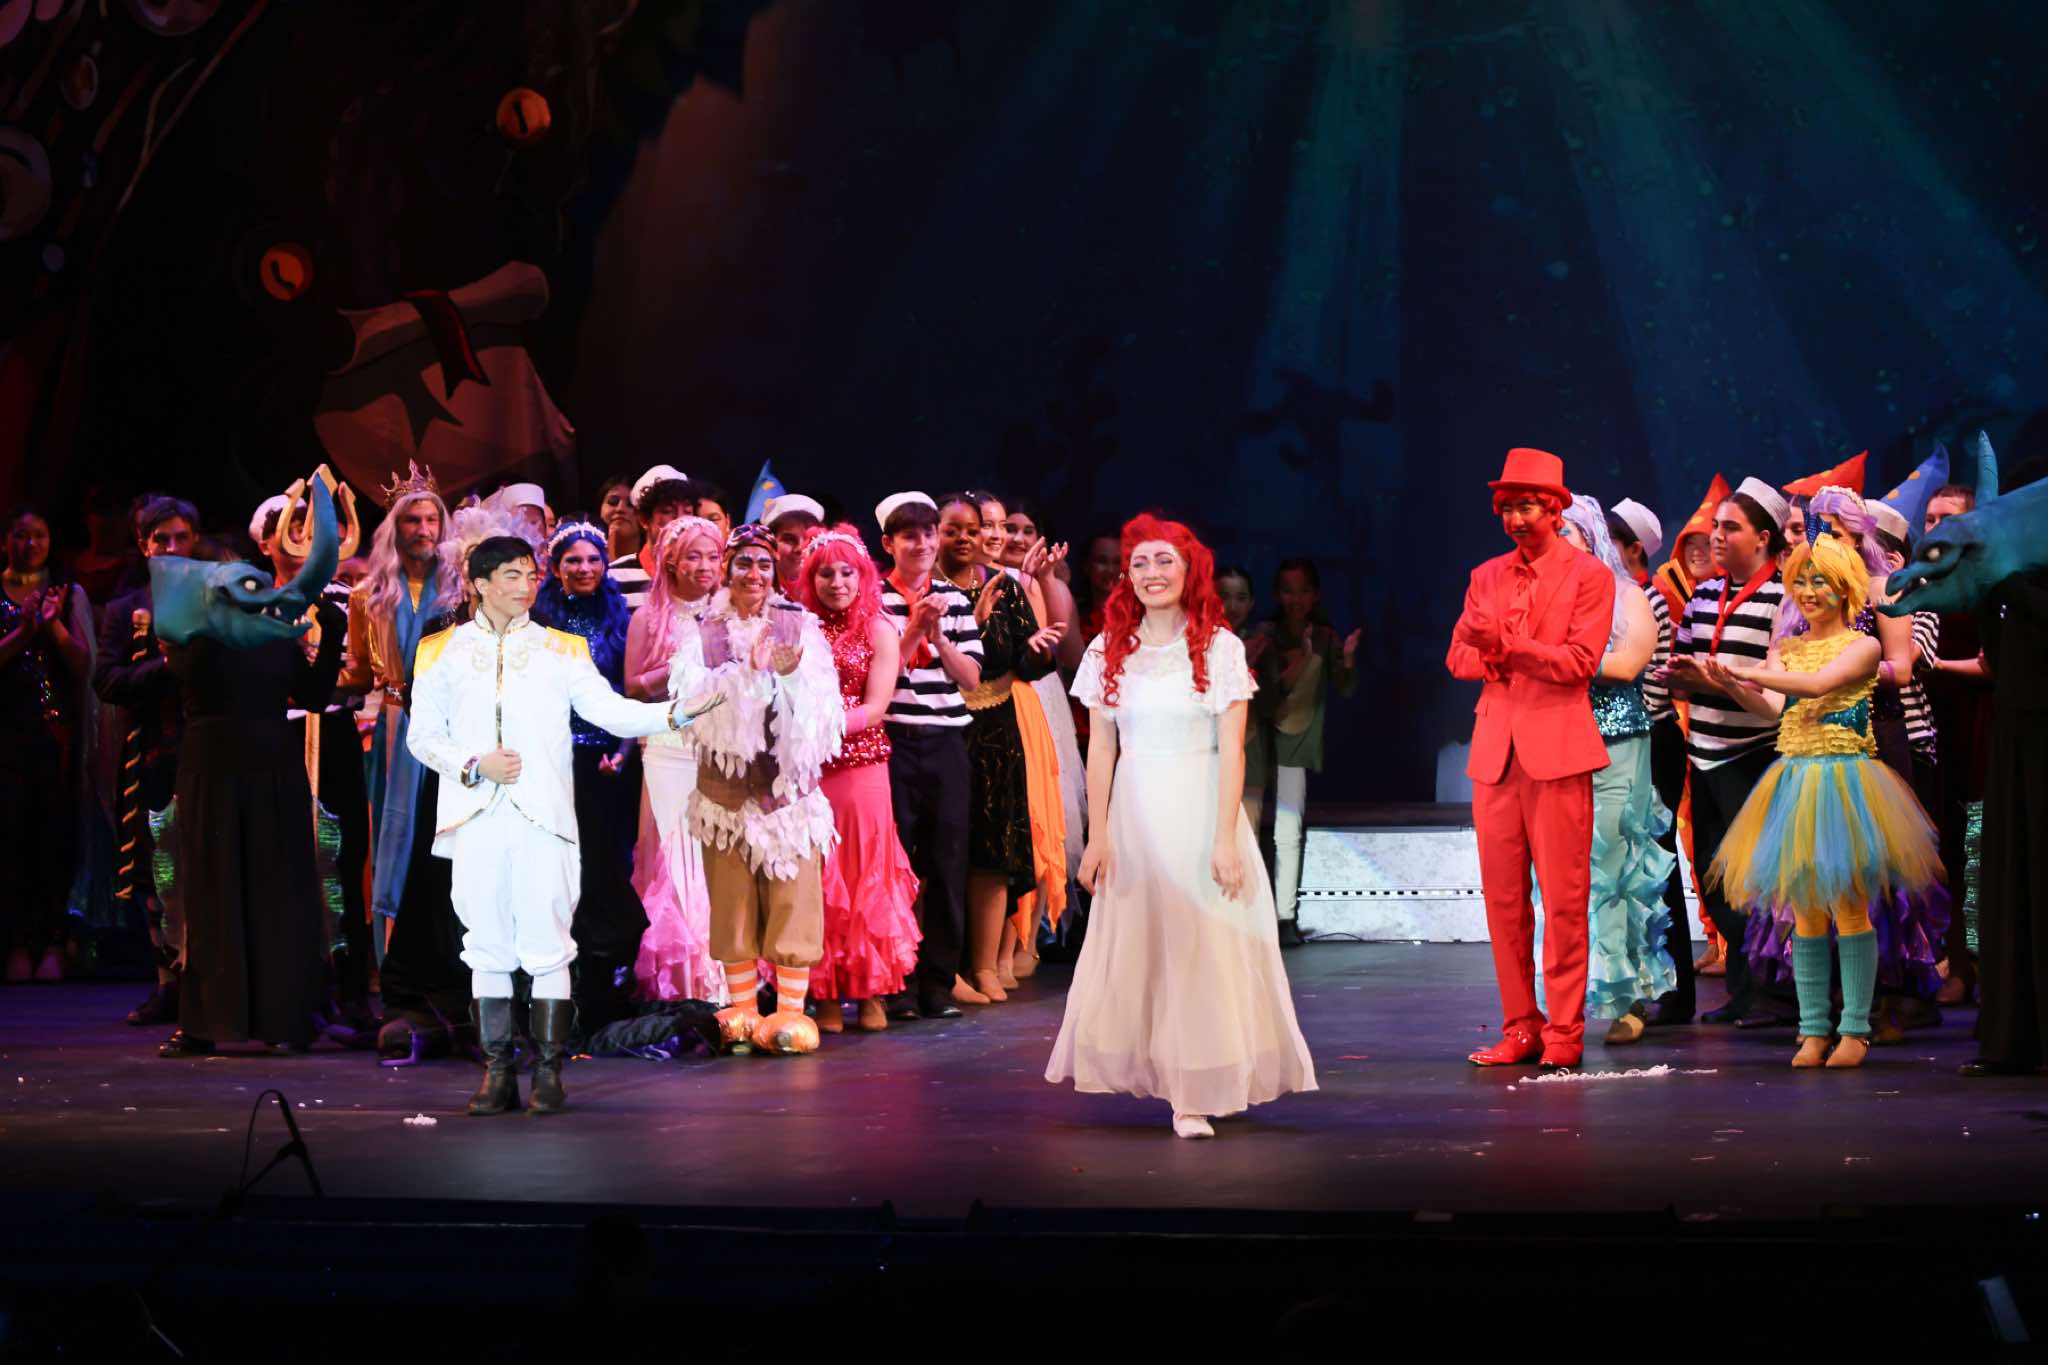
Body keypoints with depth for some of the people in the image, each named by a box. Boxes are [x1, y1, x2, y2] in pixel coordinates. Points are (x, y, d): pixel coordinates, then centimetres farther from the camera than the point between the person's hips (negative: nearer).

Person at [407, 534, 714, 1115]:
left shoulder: (562, 650, 12)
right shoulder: (443, 651, 12)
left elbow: (610, 710, 2)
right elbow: (421, 735, 11)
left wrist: (674, 712, -14)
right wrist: (474, 765, -6)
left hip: (542, 816, 0)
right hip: (476, 818, 0)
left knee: (547, 945, -5)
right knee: (487, 946, 2)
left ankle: (548, 1073, 0)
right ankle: (496, 1073, 8)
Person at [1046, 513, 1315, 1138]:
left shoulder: (1220, 648, -3)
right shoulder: (1108, 651, 5)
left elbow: (1231, 750, -6)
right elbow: (1101, 749, 5)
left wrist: (1226, 839, -13)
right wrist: (1097, 838, 0)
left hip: (1201, 810, -2)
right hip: (1134, 812, 3)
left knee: (1204, 950, -3)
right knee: (1132, 949, 5)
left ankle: (1196, 1095, 2)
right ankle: (1146, 1069, 20)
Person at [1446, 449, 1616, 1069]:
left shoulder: (1588, 575, 2)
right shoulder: (1486, 576, 17)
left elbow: (1580, 661, -8)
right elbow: (1458, 657, 14)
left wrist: (1509, 645, -17)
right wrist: (1492, 660, -7)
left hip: (1557, 745, -5)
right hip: (1494, 746, 5)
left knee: (1563, 895, -6)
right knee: (1502, 894, 4)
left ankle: (1564, 1029, -1)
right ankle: (1520, 1026, 11)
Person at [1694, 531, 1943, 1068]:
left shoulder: (1862, 646, -2)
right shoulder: (1785, 649, 12)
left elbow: (1818, 684, -18)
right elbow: (1771, 705, -3)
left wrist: (1745, 671, -18)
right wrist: (1726, 684, -21)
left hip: (1843, 780, -4)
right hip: (1795, 780, 4)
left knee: (1847, 905, -4)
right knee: (1804, 910, 5)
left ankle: (1855, 1029, 1)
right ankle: (1813, 1031, 9)